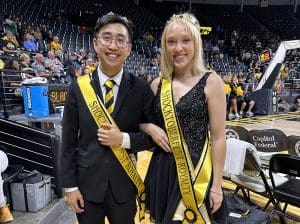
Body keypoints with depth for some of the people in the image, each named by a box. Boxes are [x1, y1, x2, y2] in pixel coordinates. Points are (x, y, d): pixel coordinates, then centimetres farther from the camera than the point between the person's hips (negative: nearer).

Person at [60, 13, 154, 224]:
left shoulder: (141, 88, -9)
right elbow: (69, 141, -2)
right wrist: (70, 185, -2)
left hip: (124, 184, 0)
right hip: (86, 183, 1)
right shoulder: (78, 87, -7)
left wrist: (124, 139, -19)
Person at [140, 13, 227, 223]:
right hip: (161, 170, 4)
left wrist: (216, 185, -8)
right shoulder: (158, 84, 2)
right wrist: (150, 127, -8)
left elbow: (218, 138, -8)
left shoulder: (211, 81, -9)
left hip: (197, 171, -4)